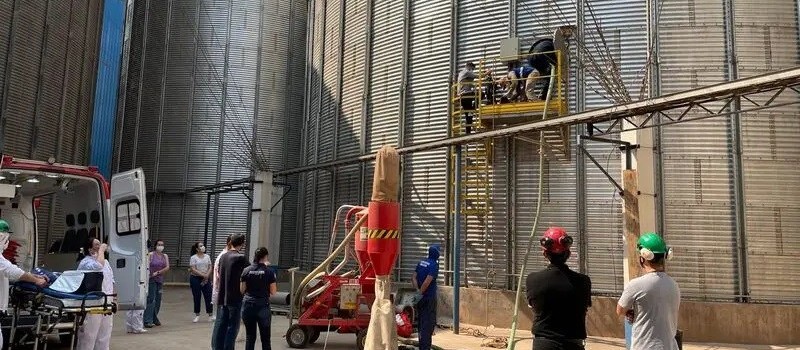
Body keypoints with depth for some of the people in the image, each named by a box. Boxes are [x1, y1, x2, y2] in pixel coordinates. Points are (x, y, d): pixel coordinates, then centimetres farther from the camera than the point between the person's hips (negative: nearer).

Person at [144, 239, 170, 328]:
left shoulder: (165, 256, 10)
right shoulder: (151, 255, -2)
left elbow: (167, 267, 1)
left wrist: (158, 272, -10)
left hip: (160, 280, 5)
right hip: (151, 280, -5)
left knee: (158, 300, 8)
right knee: (151, 300, -9)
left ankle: (154, 319, 21)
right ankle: (147, 321, -8)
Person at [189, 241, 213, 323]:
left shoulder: (207, 257, 8)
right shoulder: (193, 258, -4)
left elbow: (210, 268, 6)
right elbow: (193, 269, -12)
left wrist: (207, 275, -10)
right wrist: (203, 275, -18)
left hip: (206, 279, 3)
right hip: (196, 279, -3)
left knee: (208, 297, 1)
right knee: (196, 297, 3)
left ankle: (210, 314, 8)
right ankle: (197, 315, 14)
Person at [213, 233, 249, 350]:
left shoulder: (223, 257, 8)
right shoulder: (240, 258, -14)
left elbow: (219, 275, 15)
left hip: (224, 297, 7)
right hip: (235, 298, -7)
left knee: (222, 325, 13)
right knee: (233, 327, 0)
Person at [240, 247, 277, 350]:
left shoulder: (246, 270, 0)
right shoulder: (269, 271, -7)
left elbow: (242, 290, 4)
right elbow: (273, 292, -3)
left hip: (248, 305, 3)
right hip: (263, 306, -2)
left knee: (250, 337, 10)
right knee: (265, 338, 6)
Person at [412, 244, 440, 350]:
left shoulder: (421, 263, 8)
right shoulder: (434, 265, -15)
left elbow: (413, 277, 3)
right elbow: (427, 281, -24)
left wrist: (417, 290, -3)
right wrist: (421, 292, -15)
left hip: (421, 298, 7)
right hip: (429, 297, -7)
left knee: (422, 321, 15)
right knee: (429, 322, -1)